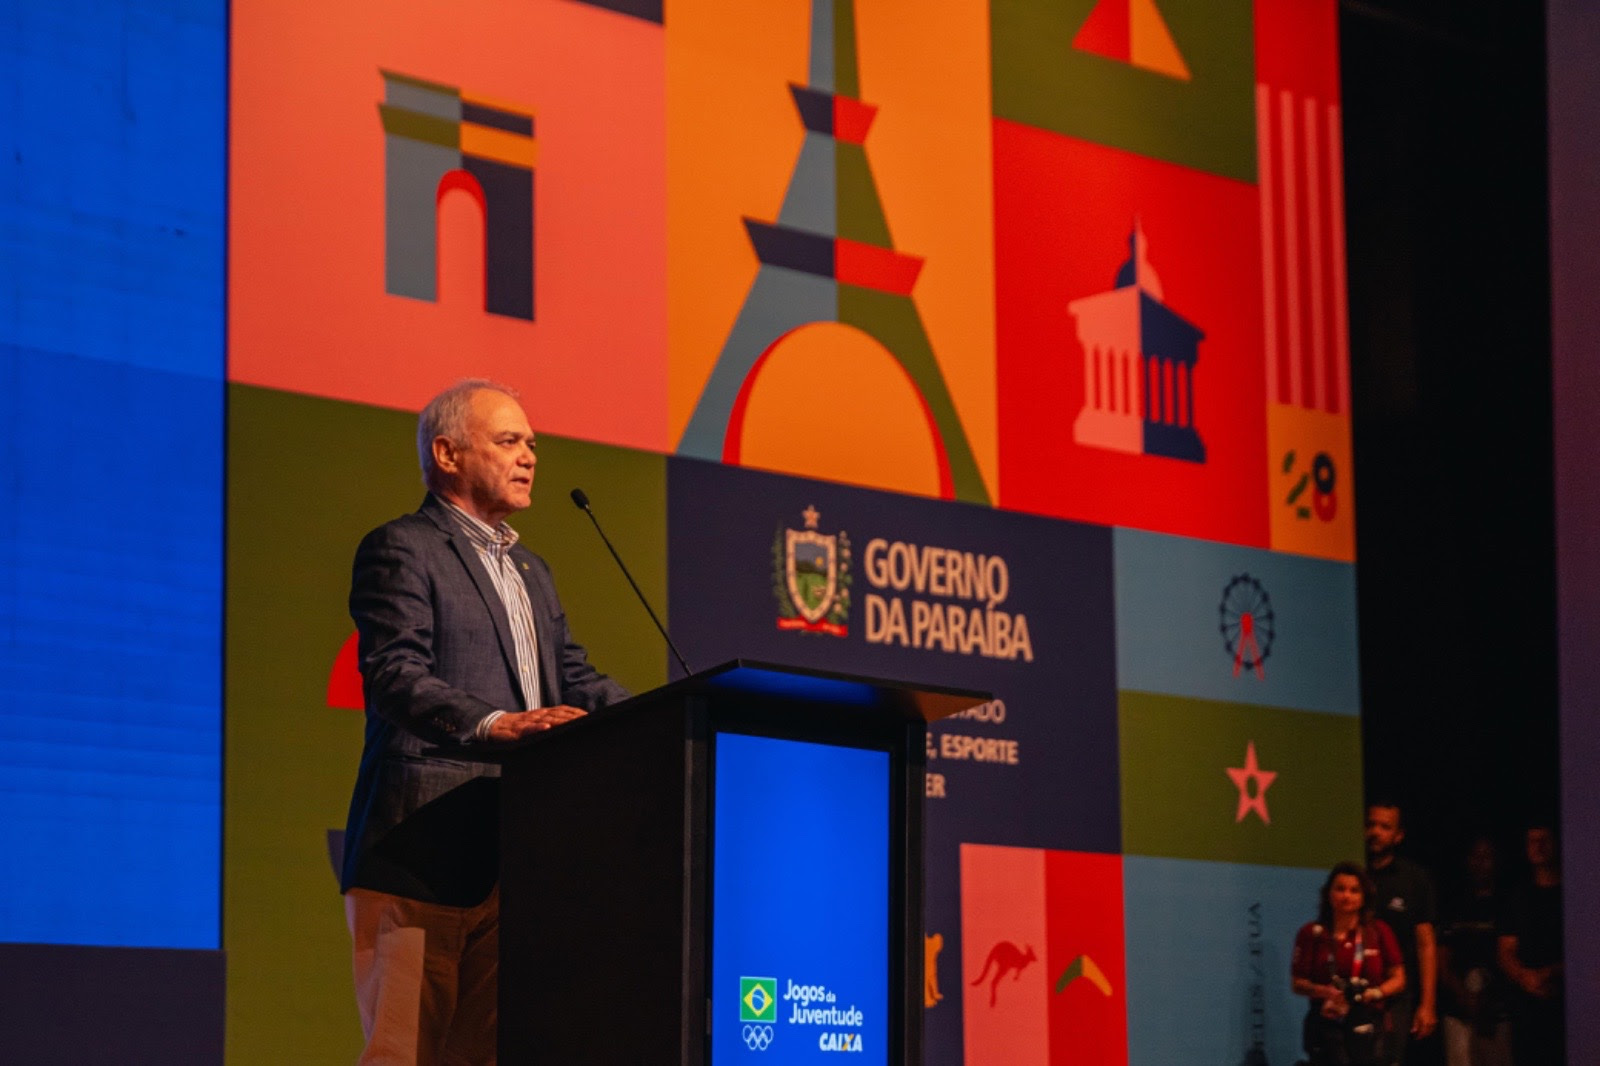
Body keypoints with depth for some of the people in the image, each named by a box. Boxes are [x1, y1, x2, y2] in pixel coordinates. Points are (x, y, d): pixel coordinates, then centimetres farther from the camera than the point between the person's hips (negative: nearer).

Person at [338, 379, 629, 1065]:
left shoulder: (530, 571, 27)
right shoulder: (401, 550, -1)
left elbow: (573, 679, 21)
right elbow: (395, 675, -14)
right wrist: (497, 724, -30)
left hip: (512, 849, 8)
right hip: (426, 848, -8)